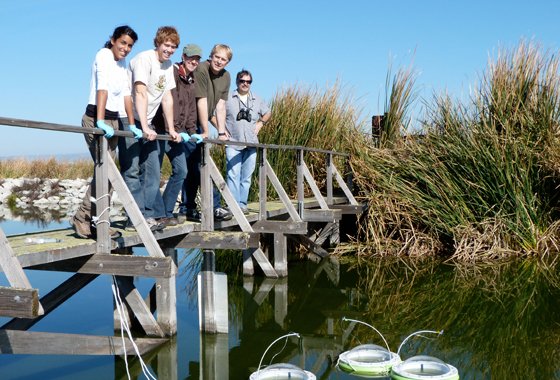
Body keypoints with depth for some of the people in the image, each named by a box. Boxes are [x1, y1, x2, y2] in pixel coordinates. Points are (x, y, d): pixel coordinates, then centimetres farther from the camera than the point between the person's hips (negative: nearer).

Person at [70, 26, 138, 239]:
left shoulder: (123, 64, 17)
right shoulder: (104, 56, -8)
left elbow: (126, 94, 18)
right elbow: (102, 88, -20)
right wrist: (100, 122, -30)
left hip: (113, 121, 8)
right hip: (96, 119, -8)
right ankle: (81, 220, -8)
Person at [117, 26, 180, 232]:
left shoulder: (168, 66, 12)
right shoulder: (144, 59, -14)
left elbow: (167, 98, 15)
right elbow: (140, 93, -24)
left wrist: (171, 129, 12)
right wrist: (144, 128, -31)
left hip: (147, 123, 8)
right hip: (128, 120, -8)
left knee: (152, 171, 3)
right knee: (131, 170, -11)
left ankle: (146, 215, 7)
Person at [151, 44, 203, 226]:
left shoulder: (191, 82, 16)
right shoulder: (172, 73, -10)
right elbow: (169, 102, -19)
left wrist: (192, 132, 7)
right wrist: (176, 130, -24)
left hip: (177, 133, 8)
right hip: (161, 129, -8)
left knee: (182, 170, 2)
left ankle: (166, 212, 9)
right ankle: (159, 214, 1)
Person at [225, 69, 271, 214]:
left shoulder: (257, 99, 15)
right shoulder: (227, 98, 4)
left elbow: (267, 113, 31)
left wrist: (261, 122, 12)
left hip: (251, 144, 4)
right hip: (233, 144, -3)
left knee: (246, 176, 4)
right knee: (233, 174, -11)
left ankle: (242, 204, 11)